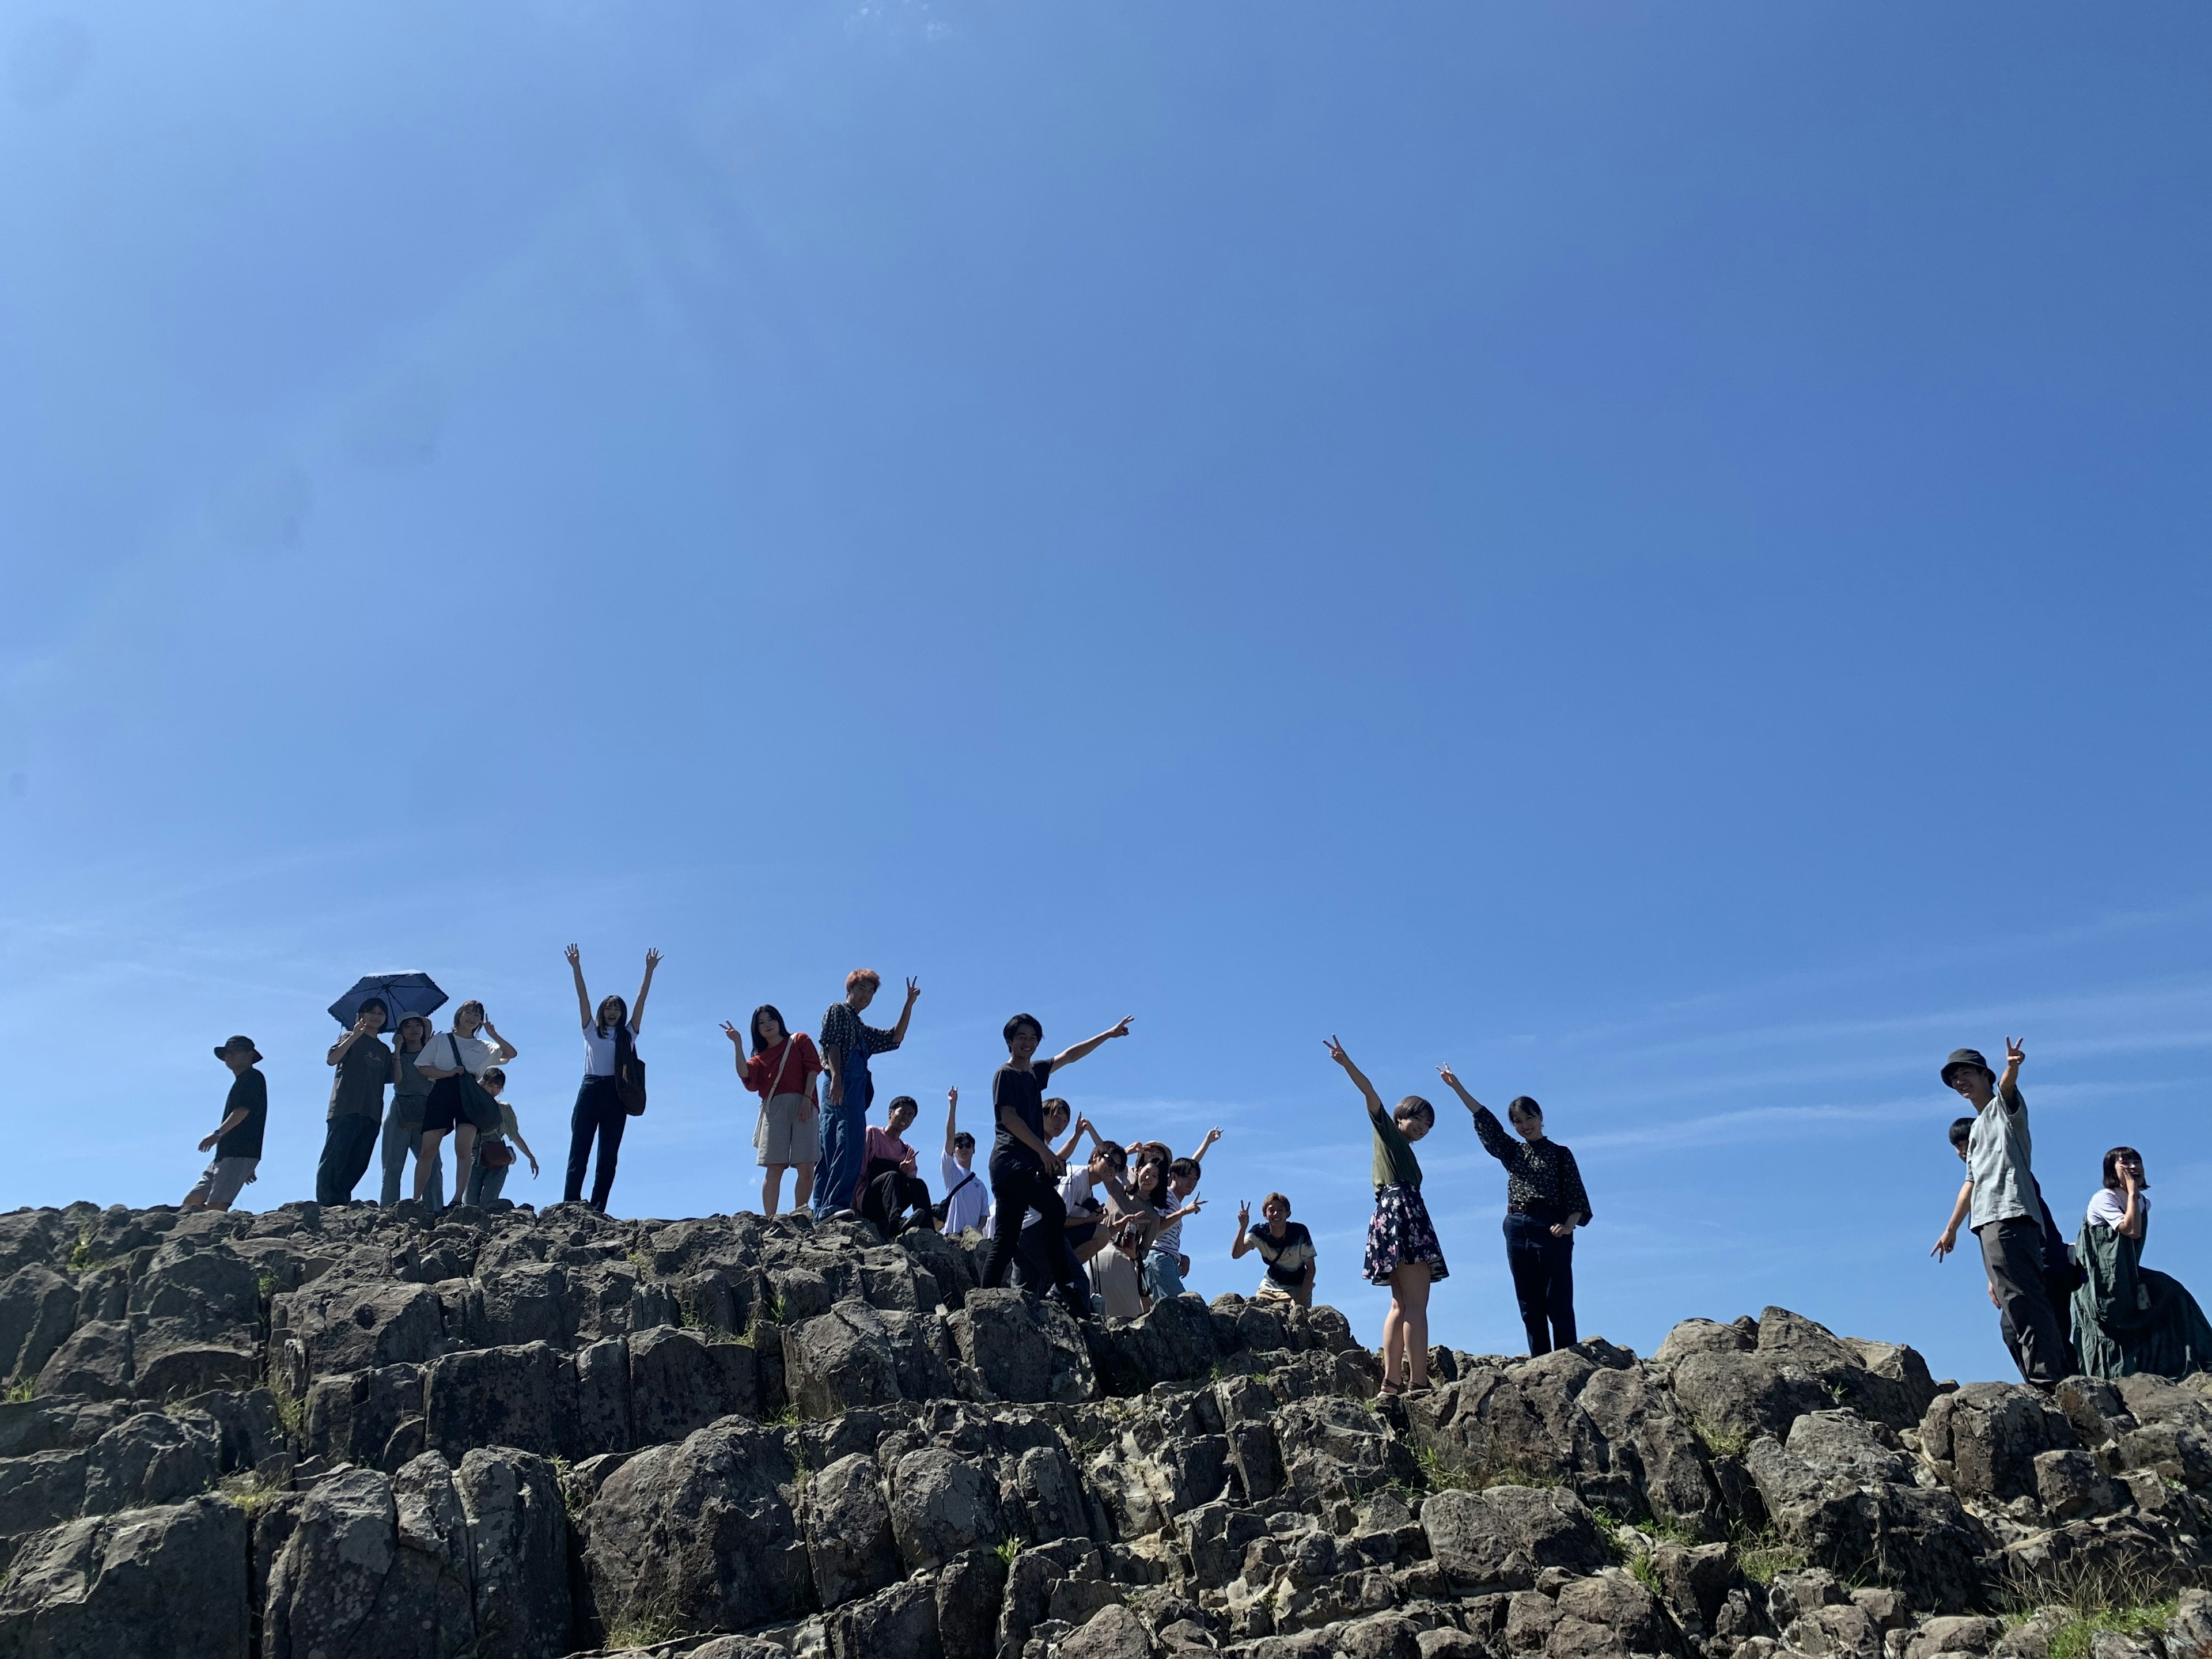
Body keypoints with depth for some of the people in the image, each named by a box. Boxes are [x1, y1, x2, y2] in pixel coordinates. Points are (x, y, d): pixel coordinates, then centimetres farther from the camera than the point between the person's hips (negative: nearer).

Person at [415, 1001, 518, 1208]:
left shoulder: (484, 1047, 22)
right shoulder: (440, 1040, 17)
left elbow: (510, 1053, 13)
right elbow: (422, 1066, 8)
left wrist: (493, 1034, 4)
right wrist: (448, 1073, -7)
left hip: (469, 1096, 1)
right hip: (442, 1092, -1)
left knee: (464, 1150, -15)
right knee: (428, 1150, -7)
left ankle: (457, 1199, -18)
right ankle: (416, 1199, -4)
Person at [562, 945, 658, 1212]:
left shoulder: (628, 1034, 15)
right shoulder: (592, 1030, 14)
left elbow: (641, 1000, 11)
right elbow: (582, 998, 8)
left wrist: (650, 970, 6)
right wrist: (576, 967, 2)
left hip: (616, 1094, 1)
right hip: (590, 1090, -1)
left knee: (608, 1157, -1)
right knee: (579, 1151, -5)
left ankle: (597, 1211, -3)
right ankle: (569, 1208, -10)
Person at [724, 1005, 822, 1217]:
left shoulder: (800, 1040, 18)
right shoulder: (760, 1057, 24)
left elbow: (812, 1068, 5)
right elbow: (745, 1074, 3)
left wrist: (807, 1098, -8)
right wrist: (738, 1044, 2)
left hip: (803, 1107, -2)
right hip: (774, 1109, 2)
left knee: (806, 1169, -10)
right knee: (774, 1169, -8)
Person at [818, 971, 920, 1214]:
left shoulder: (863, 1030, 33)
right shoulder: (838, 1010, 10)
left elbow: (895, 1038, 28)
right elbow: (831, 1042, -5)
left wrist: (910, 1003, 27)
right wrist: (836, 1077, -20)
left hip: (856, 1089, 9)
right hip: (843, 1084, -9)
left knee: (832, 1153, 2)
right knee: (850, 1146, -20)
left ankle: (823, 1210, -2)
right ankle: (835, 1205, -27)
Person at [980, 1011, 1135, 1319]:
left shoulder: (1035, 1072, 21)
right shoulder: (1005, 1074, -1)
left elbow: (1070, 1056, 31)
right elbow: (1008, 1117, -11)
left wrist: (1108, 1034, 33)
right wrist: (1045, 1150, -17)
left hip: (1029, 1162, 9)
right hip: (1011, 1159, -9)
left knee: (1005, 1241, 3)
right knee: (1055, 1209, -25)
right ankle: (1066, 1286, -28)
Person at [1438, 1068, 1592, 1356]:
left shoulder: (1560, 1154, 7)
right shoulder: (1511, 1152, 16)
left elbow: (1576, 1196, 1)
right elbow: (1485, 1120, 8)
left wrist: (1568, 1225, -17)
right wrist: (1458, 1087, 1)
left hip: (1550, 1228, -4)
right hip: (1518, 1230, 5)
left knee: (1558, 1302, -8)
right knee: (1530, 1305, 3)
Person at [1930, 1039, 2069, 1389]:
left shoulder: (2004, 1106, 5)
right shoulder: (1976, 1130, 30)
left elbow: (2007, 1086, -20)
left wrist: (2012, 1067, -43)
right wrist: (1951, 1228, 31)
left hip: (2009, 1216, -9)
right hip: (1988, 1221, 9)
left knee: (2020, 1298, -17)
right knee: (2015, 1301, 5)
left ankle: (2046, 1376, -21)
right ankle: (2063, 1371, 5)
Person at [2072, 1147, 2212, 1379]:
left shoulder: (2143, 1203, 12)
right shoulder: (2103, 1199, -13)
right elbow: (2132, 1230, -27)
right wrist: (2132, 1192, -20)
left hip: (2125, 1276, 8)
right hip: (2100, 1280, -8)